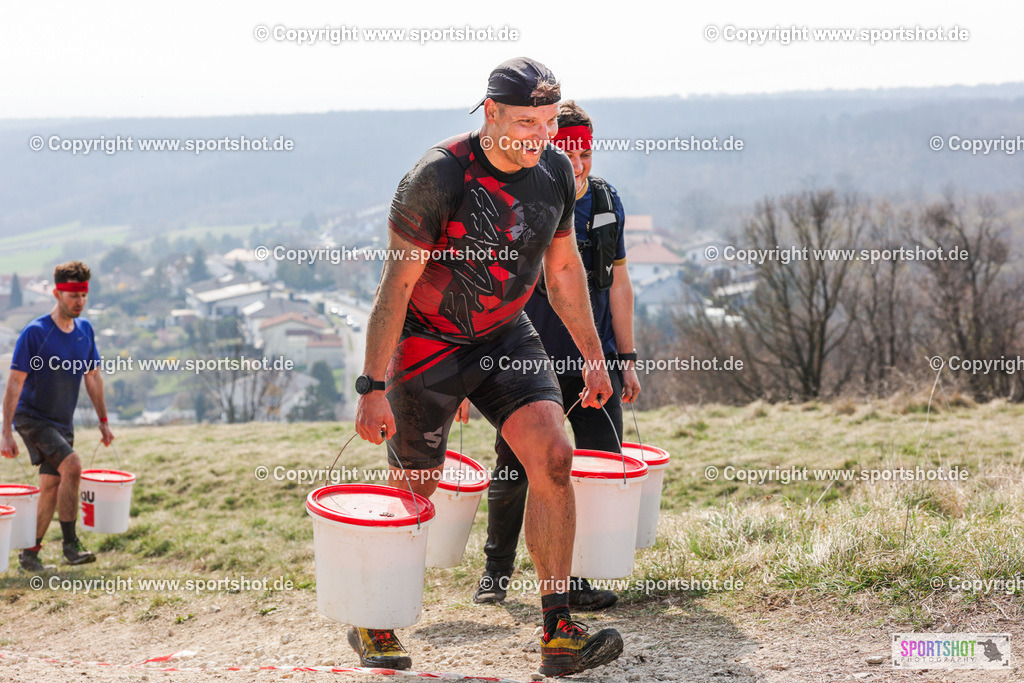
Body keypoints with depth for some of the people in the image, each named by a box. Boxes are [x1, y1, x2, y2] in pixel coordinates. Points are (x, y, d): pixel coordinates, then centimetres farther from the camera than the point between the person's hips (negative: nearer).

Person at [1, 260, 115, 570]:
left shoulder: (85, 330, 2)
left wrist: (103, 421, 11)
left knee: (51, 488, 6)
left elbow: (93, 377, 13)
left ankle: (30, 554, 17)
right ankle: (70, 544, -16)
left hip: (63, 422, 6)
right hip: (32, 417, -6)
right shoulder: (35, 333, -16)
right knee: (72, 466, -23)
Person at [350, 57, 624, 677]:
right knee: (414, 488, 3)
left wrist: (594, 356, 12)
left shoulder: (556, 171, -4)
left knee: (553, 457, -13)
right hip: (427, 341, -5)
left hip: (507, 334, 5)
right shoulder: (438, 176, -23)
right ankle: (371, 620, 28)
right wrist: (374, 387, -23)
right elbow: (398, 283, -21)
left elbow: (564, 267, 10)